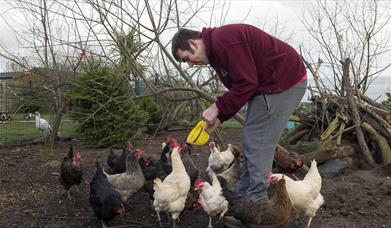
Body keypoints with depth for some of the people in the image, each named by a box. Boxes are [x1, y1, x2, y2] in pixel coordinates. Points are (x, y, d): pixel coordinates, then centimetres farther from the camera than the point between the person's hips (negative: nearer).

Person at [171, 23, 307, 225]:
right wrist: (218, 118, 5)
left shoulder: (224, 40, -20)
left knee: (257, 142, -8)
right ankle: (242, 197, 21)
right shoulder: (216, 49, 12)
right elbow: (238, 88, 15)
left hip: (285, 82, -10)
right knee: (252, 141, 12)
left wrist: (217, 108, -13)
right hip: (270, 83, 10)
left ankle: (256, 204, 3)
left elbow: (247, 84, -23)